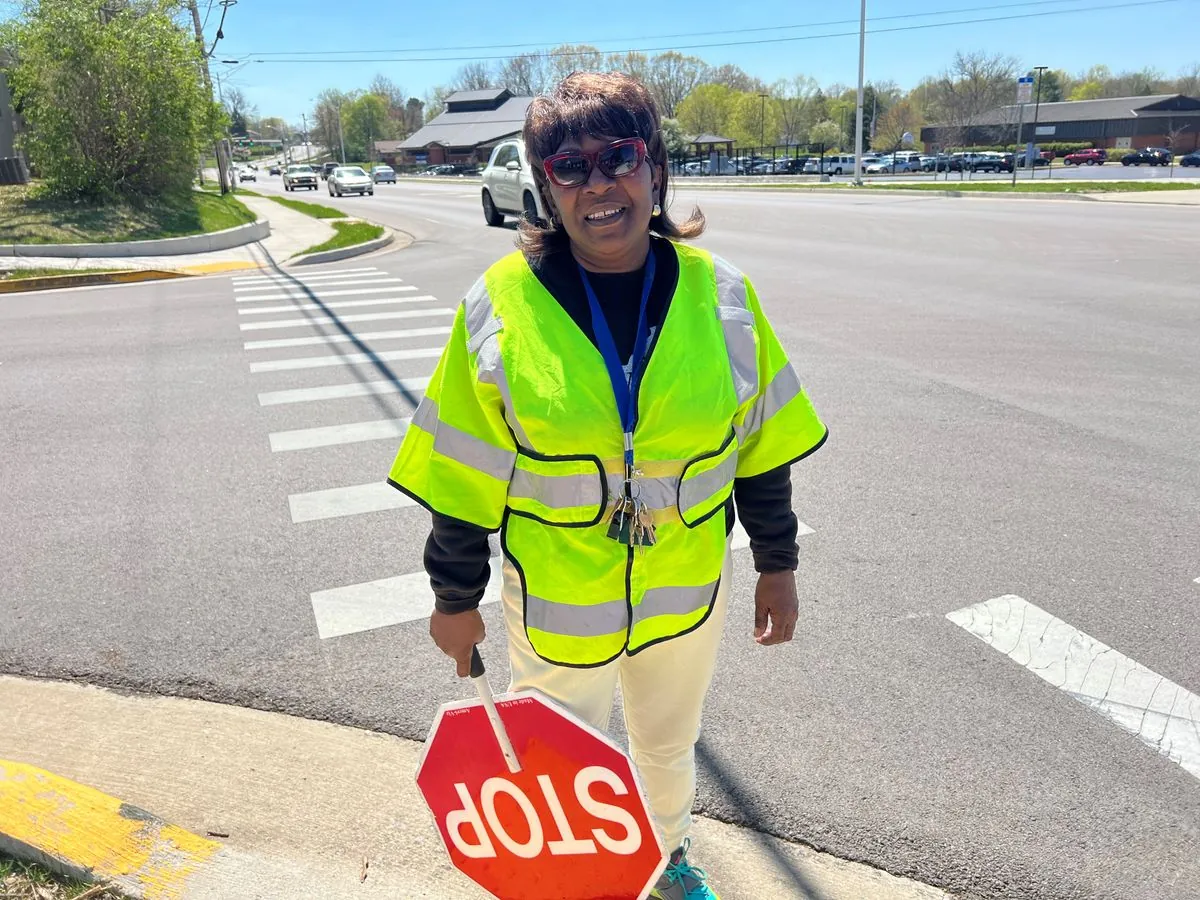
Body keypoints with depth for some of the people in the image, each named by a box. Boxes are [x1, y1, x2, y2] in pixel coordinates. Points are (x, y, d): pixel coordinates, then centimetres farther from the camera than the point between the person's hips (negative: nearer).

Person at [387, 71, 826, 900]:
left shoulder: (718, 294, -9)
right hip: (555, 600, -2)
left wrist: (778, 565, 5)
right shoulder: (502, 304, -15)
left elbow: (761, 447, 0)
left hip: (688, 593, 3)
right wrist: (455, 598, -2)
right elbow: (466, 473, -8)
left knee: (670, 746, 27)